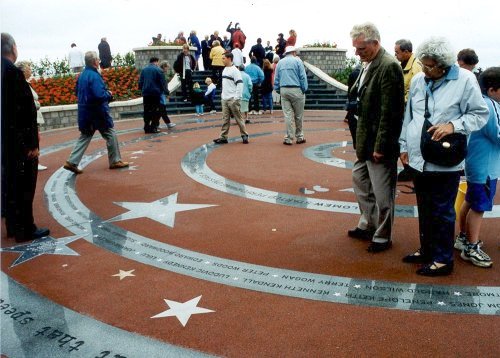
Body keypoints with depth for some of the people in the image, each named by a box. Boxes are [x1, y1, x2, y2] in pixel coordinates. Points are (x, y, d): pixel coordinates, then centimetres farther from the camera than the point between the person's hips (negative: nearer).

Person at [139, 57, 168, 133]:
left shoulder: (143, 70, 11)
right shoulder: (158, 70, -5)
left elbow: (140, 82, 14)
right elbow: (163, 83, -6)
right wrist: (166, 92, 2)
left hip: (146, 93, 5)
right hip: (156, 93, -5)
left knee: (147, 111, 9)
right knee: (156, 111, 0)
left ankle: (147, 128, 9)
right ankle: (153, 127, -4)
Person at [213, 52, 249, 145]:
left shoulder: (235, 70, -11)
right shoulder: (224, 70, 15)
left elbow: (240, 84, -16)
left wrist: (236, 98, -18)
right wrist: (222, 94, 17)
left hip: (233, 100, -7)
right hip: (224, 99, 7)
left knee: (238, 118, -1)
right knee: (225, 119, 6)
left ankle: (244, 135, 8)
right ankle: (223, 137, 6)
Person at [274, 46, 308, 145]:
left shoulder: (280, 63, 13)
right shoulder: (297, 61, 1)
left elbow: (276, 79, 13)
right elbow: (303, 77, -5)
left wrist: (278, 90, 17)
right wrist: (304, 89, 0)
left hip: (284, 91, 4)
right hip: (296, 90, -3)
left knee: (287, 115, 3)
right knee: (298, 115, 7)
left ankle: (289, 138, 1)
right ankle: (299, 137, 15)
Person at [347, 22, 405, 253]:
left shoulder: (388, 67, -19)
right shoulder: (368, 65, 9)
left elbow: (389, 112, -22)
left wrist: (380, 147, -21)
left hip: (379, 143, -10)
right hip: (365, 139, 10)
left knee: (381, 193, 4)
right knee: (360, 181, 22)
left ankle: (382, 237, 20)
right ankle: (367, 225, 38)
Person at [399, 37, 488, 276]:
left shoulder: (464, 80, -9)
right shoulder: (417, 80, 7)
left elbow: (481, 114, -5)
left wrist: (453, 125, -19)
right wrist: (404, 146, 14)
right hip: (419, 159, 5)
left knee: (442, 212, 3)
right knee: (424, 209, 17)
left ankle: (443, 259, 18)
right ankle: (427, 250, 33)